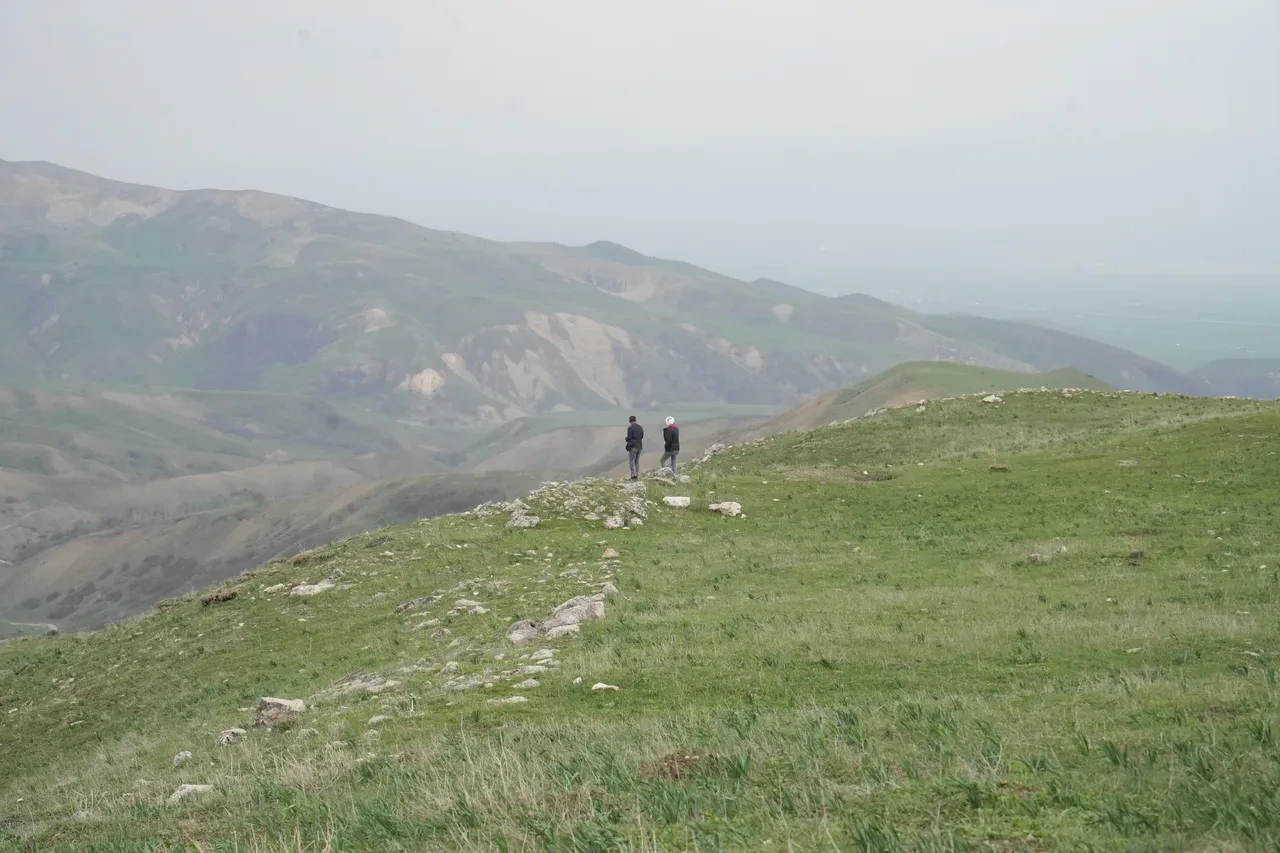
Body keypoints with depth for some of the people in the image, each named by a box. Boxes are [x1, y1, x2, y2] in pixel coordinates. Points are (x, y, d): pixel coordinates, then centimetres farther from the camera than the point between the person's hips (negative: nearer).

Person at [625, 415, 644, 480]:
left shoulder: (630, 428, -14)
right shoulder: (640, 427, 7)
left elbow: (629, 438, -15)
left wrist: (626, 439, 7)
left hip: (633, 446, -6)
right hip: (639, 446, 6)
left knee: (632, 461, -3)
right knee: (637, 461, 13)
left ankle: (634, 474, -15)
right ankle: (637, 475, 12)